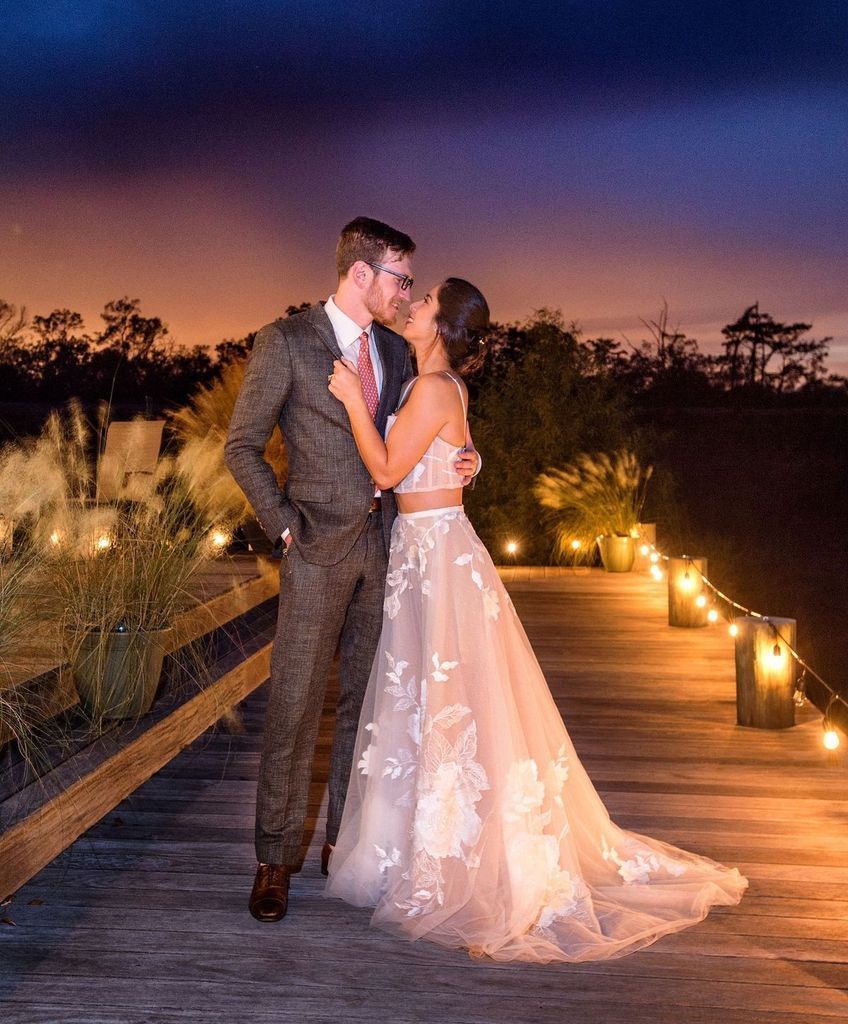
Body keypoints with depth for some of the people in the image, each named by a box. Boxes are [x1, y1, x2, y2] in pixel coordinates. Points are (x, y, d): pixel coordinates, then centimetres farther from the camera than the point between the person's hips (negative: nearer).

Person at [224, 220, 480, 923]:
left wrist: (459, 460, 1)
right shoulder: (285, 343, -5)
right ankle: (276, 859, 9)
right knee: (296, 706, -3)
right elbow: (242, 448, -4)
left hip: (383, 544, 5)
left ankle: (345, 839, 23)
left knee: (365, 702, 10)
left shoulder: (395, 350, 12)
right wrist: (285, 526, -9)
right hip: (319, 548, -5)